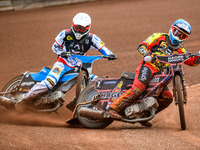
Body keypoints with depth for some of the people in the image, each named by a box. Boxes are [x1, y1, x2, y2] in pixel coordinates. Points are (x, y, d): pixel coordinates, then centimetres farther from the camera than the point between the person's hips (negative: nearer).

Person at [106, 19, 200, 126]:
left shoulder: (179, 50, 23)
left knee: (167, 98, -8)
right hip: (148, 66, -6)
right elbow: (142, 46, 1)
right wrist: (146, 54, -20)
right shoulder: (159, 37, 9)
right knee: (138, 88, -30)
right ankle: (113, 107, -33)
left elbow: (190, 61, 14)